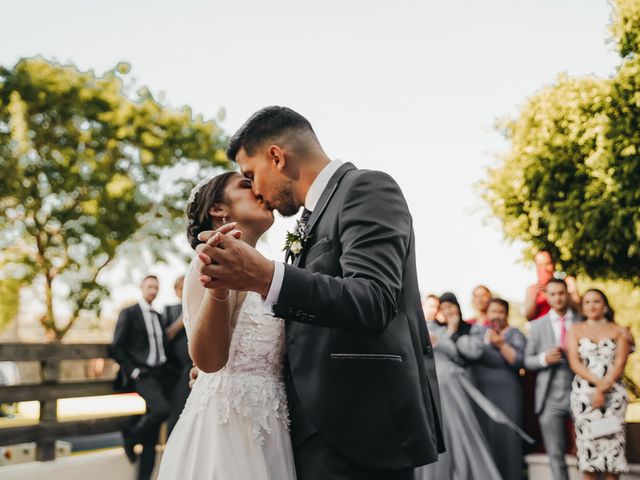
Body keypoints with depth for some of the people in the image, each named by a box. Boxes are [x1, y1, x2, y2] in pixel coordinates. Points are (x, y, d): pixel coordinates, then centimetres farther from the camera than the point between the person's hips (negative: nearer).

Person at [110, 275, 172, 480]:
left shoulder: (158, 316, 18)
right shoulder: (129, 313, -2)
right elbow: (116, 348, -6)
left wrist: (165, 369, 10)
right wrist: (133, 371, -12)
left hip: (161, 375, 6)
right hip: (142, 374, -6)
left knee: (153, 433, 4)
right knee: (162, 409, -29)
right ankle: (131, 436, -3)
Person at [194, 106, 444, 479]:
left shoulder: (367, 188, -8)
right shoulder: (317, 216, 17)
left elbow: (373, 302, -23)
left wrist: (266, 277, -33)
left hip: (362, 427, -8)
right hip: (320, 428, 8)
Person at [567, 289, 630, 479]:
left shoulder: (619, 332, 9)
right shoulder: (575, 331, 10)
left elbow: (620, 364, -1)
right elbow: (574, 363, -1)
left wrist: (603, 388, -13)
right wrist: (598, 382, -13)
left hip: (613, 393, 0)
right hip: (583, 394, 0)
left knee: (612, 440, -4)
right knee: (587, 441, -3)